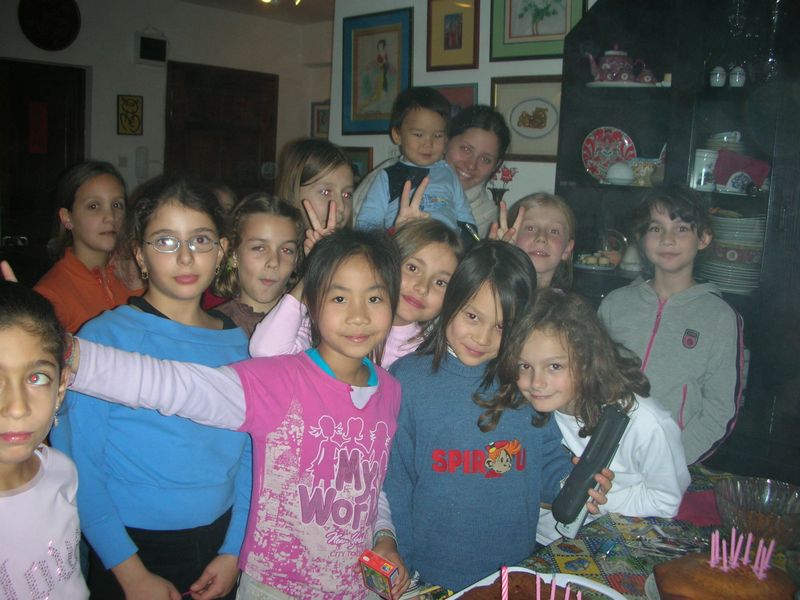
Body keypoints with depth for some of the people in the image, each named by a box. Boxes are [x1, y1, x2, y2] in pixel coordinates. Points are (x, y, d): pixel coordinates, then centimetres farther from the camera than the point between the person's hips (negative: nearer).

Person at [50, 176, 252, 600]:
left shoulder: (236, 342, 0)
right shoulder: (103, 337, -13)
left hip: (220, 549, 4)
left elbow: (248, 453, 4)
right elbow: (76, 464, -14)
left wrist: (234, 550, -2)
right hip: (132, 548, -4)